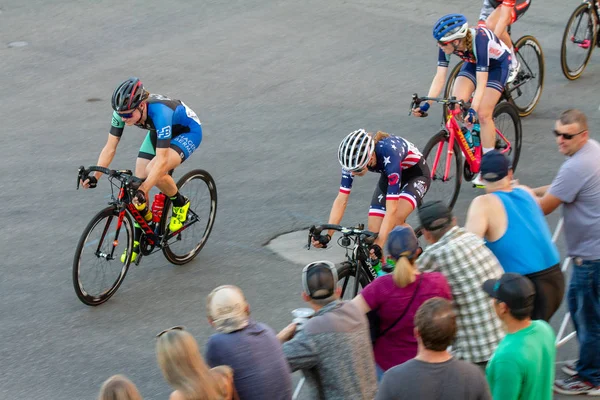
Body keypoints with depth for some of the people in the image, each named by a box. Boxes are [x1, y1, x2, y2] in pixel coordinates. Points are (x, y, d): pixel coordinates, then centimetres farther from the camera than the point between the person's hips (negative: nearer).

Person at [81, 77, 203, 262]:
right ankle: (138, 239, 12)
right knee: (138, 182, -5)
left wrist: (143, 190, -52)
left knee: (155, 171, -31)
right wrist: (95, 175, -32)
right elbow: (110, 147, -19)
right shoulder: (123, 111, -25)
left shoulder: (160, 112, -42)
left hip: (188, 131, -6)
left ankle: (180, 203, -2)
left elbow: (161, 160, -44)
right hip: (158, 132, 6)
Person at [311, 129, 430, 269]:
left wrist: (379, 245, -51)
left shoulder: (388, 154, -42)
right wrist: (327, 235, -33)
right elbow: (341, 200, -22)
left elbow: (391, 209, -44)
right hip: (388, 176, 6)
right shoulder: (353, 158, -26)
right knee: (373, 231, -10)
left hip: (416, 174, -5)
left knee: (396, 219, -30)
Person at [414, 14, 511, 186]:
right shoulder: (447, 44, -25)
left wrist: (473, 109, -53)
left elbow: (481, 81, -43)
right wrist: (426, 103, -34)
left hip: (498, 63, -5)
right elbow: (440, 76, -24)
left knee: (483, 114, -15)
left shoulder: (478, 40, -41)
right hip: (473, 62, 5)